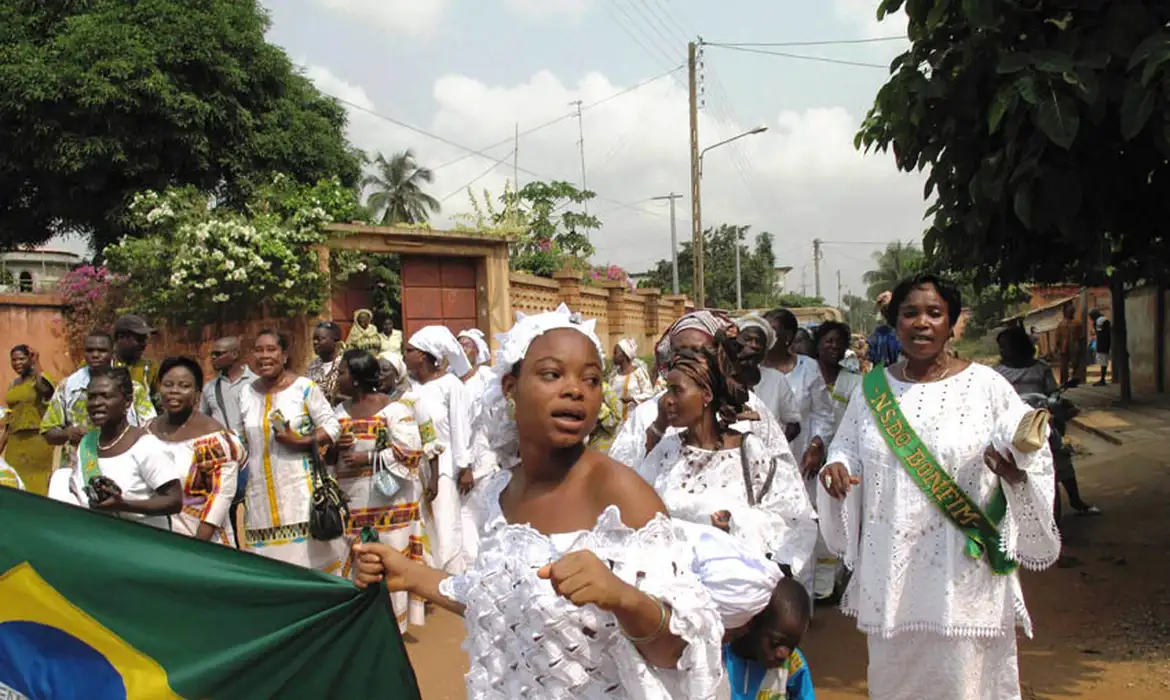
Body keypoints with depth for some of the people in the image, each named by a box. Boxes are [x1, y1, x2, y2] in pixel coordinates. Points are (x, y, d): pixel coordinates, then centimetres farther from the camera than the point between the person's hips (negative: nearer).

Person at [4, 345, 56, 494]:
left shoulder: (39, 379, -6)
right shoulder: (12, 385, 14)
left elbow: (45, 388, -31)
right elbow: (11, 415, 20)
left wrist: (36, 363, -25)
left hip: (37, 439, -6)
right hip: (14, 441, 7)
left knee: (36, 484, -4)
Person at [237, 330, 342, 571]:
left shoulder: (305, 388, -5)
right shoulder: (246, 393, 9)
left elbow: (332, 426, -5)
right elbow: (241, 439, 19)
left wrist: (300, 442, -18)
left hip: (299, 486, -4)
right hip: (261, 489, 4)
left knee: (306, 551, -3)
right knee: (267, 553, 5)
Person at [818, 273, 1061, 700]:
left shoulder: (986, 386, -3)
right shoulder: (873, 389, 5)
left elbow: (1034, 457, -4)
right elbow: (847, 449, 14)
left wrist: (1015, 460, -25)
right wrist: (837, 467, -8)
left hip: (964, 574, -3)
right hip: (891, 572, 3)